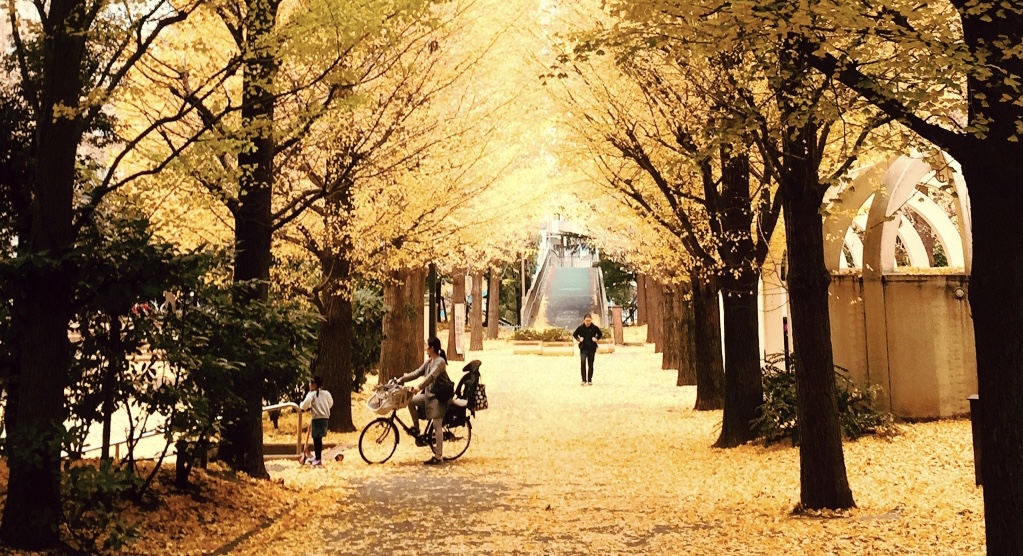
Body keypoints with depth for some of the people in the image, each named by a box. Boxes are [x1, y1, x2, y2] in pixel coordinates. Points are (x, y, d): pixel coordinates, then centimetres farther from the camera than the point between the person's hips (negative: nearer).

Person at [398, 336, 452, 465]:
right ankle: (416, 429, 8)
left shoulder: (440, 361, -17)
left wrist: (419, 387, -43)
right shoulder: (429, 361, 11)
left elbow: (431, 376, -31)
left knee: (437, 426, -8)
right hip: (428, 394, 9)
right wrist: (401, 379, 2)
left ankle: (438, 456, -5)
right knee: (410, 401, -4)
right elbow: (417, 373, 11)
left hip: (438, 397, -9)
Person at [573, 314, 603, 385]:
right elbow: (574, 334, 11)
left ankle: (590, 380, 19)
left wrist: (596, 338, -2)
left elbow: (600, 334, 14)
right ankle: (584, 380, -13)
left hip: (592, 348, 1)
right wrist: (578, 339, -5)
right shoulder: (580, 327, -4)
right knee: (582, 363, -18)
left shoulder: (595, 327, -2)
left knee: (591, 365, 8)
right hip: (583, 348, -1)